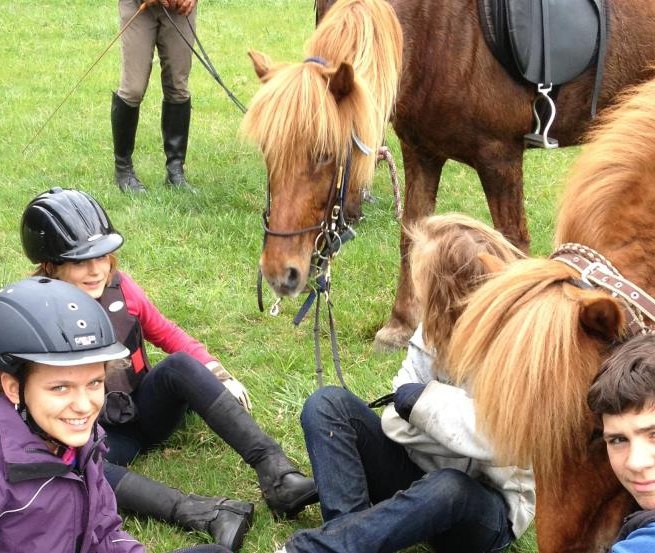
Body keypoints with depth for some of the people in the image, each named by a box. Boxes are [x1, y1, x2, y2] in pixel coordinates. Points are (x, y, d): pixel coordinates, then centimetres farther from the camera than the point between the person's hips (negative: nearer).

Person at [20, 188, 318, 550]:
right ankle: (200, 514, -50)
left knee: (180, 365, -26)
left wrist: (219, 376, -5)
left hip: (146, 412, 4)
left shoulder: (118, 287, -3)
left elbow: (168, 335, 8)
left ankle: (274, 471, -36)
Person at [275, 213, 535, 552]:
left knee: (447, 489, -42)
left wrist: (423, 399, -26)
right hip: (419, 468, 6)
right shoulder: (439, 324, -4)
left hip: (486, 506, -6)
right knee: (327, 404, -12)